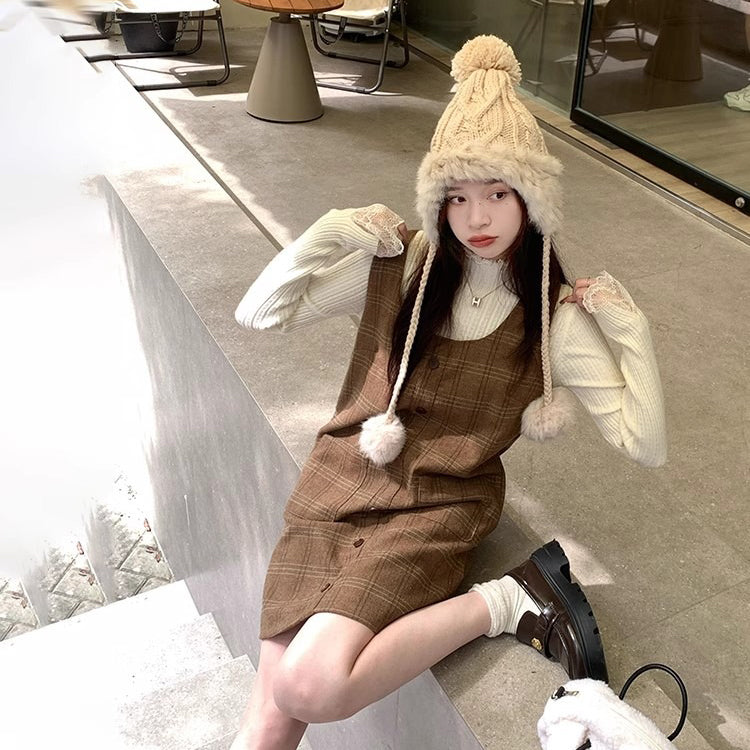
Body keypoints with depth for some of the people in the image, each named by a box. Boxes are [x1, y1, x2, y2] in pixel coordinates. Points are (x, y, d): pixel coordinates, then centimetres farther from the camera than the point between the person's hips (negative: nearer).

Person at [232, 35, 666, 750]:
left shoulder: (557, 317, -3)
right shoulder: (399, 264, 0)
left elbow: (646, 445, -3)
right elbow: (258, 314, 2)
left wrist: (634, 334, -13)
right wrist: (320, 238, -12)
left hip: (437, 509, -2)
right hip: (338, 485, 2)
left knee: (310, 686, -25)